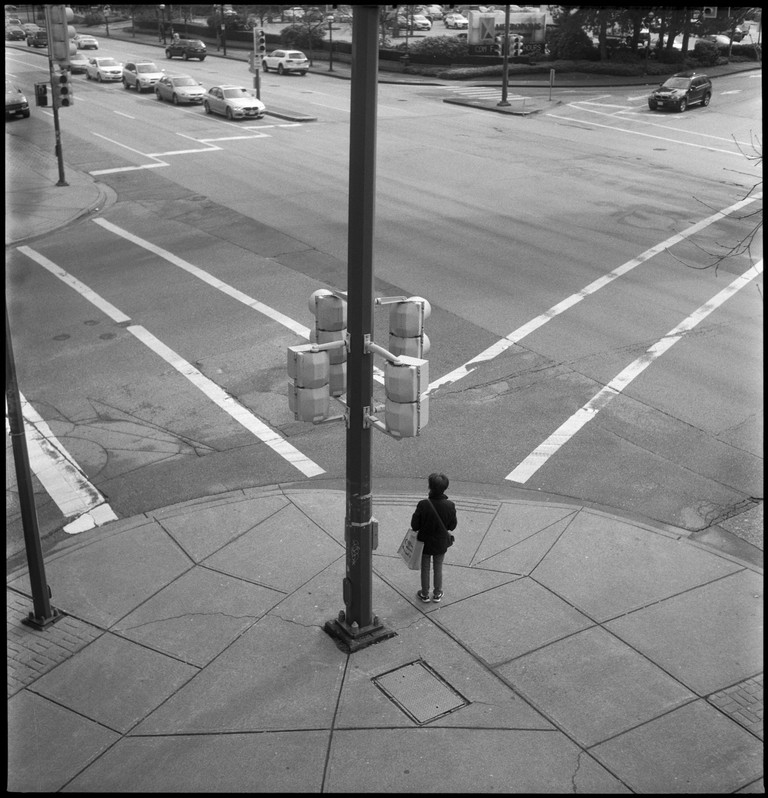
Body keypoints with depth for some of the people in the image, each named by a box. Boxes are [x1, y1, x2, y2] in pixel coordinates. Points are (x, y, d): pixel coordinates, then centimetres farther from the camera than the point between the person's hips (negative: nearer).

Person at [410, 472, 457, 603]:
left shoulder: (423, 505, -28)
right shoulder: (450, 506, -22)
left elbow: (414, 525, -17)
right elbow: (452, 526, -10)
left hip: (425, 543, -1)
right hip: (441, 543, 1)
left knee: (425, 568, 19)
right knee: (438, 568, 22)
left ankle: (424, 594, 35)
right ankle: (437, 594, 37)